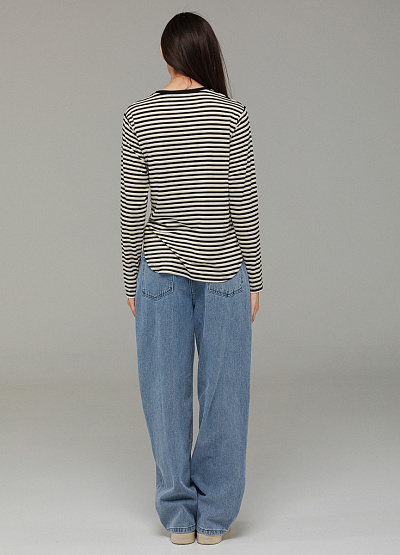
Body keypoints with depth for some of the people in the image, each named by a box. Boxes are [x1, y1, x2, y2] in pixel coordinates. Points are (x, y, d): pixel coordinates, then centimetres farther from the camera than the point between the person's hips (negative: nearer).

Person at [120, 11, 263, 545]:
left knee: (167, 394, 8)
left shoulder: (139, 117, -3)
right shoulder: (232, 114, -6)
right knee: (223, 394, 7)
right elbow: (244, 205, -5)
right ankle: (214, 516, 13)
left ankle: (179, 514, 15)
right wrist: (253, 281, 3)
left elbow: (132, 207, -2)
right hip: (224, 269, -1)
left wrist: (131, 279, 7)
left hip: (162, 269, 1)